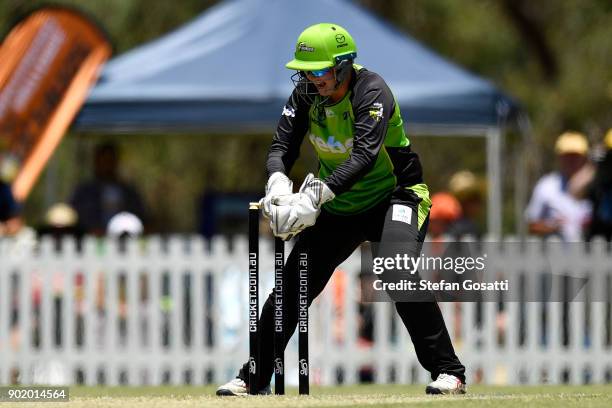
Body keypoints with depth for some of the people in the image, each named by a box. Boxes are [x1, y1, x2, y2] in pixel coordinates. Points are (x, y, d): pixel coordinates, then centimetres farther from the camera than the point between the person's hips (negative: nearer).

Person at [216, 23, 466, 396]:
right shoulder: (306, 95, -6)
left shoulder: (371, 91, -25)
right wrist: (278, 184, -37)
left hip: (392, 195, -6)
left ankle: (449, 371, -21)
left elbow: (364, 155, -37)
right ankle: (255, 377, 14)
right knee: (293, 282, 1)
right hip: (338, 207, 6)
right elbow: (281, 147, -13)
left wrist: (316, 195, -49)